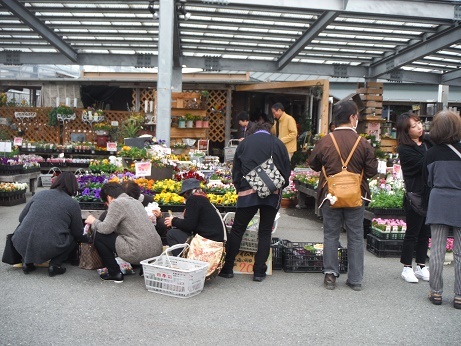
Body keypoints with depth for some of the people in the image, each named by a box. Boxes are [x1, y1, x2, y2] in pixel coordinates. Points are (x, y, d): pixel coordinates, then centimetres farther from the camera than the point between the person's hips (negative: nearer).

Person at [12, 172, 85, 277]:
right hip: (48, 249, -4)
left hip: (22, 246, 4)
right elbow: (78, 234, 7)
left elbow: (21, 218, 16)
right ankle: (55, 265, 3)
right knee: (73, 238, 20)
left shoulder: (40, 194, 10)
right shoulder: (73, 204, 1)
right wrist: (83, 238, 31)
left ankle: (27, 262, 18)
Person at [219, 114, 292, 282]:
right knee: (265, 232, 9)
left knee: (237, 230, 9)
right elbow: (287, 169, 7)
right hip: (272, 193, 1)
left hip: (248, 192, 0)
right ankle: (259, 271, 10)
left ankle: (227, 268, 12)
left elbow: (236, 170, 8)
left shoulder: (244, 143, 8)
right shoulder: (278, 144, 6)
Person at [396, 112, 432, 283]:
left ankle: (421, 266, 23)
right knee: (413, 232, 2)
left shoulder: (428, 142, 10)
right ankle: (407, 268, 14)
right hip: (415, 196, -6)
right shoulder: (405, 149, -10)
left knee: (425, 232, 12)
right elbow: (423, 165, -19)